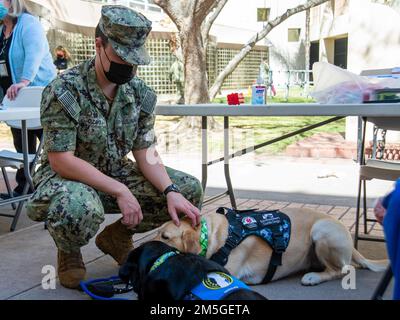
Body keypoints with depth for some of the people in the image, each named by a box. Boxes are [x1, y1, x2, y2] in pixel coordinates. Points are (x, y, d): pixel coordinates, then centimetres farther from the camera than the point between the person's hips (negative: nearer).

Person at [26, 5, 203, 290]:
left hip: (116, 174, 6)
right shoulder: (65, 91, -21)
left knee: (190, 190, -8)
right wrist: (119, 191, -28)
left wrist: (171, 191, -21)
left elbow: (145, 153, -2)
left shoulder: (140, 93, -3)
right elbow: (61, 160, -24)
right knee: (81, 209, -42)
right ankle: (69, 252, -2)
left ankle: (117, 235, 12)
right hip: (67, 177, -6)